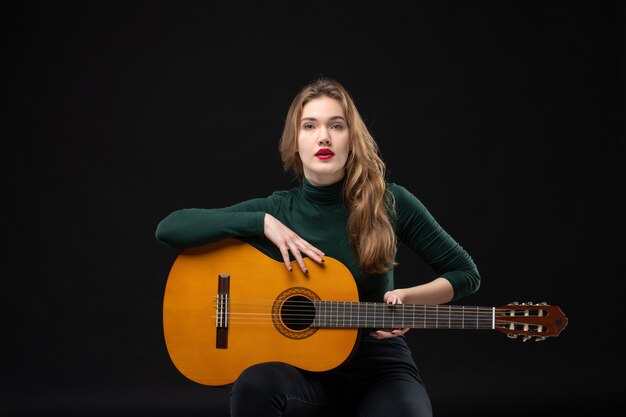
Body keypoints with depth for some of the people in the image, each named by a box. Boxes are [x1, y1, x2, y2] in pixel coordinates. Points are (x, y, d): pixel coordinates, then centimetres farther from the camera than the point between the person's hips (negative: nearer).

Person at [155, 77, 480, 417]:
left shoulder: (389, 203, -4)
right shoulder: (277, 209, -1)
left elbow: (466, 274, 4)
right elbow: (169, 228, -9)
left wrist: (407, 298, -15)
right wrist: (263, 223, -17)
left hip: (378, 363, -1)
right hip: (303, 367, 1)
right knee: (255, 385, -34)